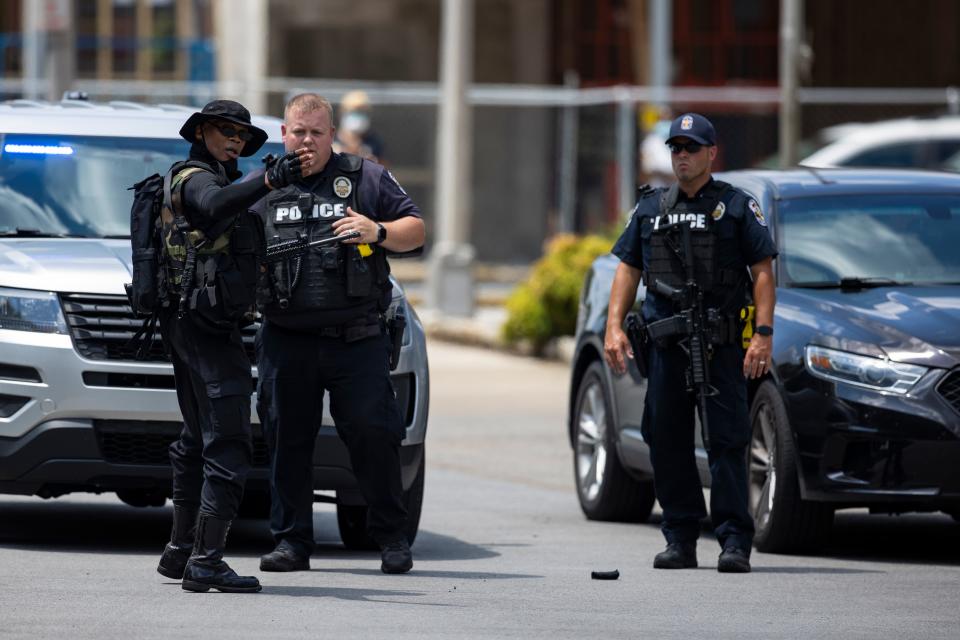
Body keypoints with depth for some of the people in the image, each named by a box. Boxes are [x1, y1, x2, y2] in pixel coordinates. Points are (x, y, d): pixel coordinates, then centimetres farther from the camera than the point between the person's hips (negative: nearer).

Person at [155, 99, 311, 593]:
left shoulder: (208, 179, 20)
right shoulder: (196, 178, -11)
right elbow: (215, 206, -35)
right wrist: (269, 182, -50)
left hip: (186, 326, 11)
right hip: (207, 327, -11)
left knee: (198, 440, 19)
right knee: (228, 445, -14)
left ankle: (180, 551, 26)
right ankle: (206, 562, -20)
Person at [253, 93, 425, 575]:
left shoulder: (365, 179, 9)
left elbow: (415, 229, 7)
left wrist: (378, 232, -12)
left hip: (356, 337, -2)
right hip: (287, 339, 2)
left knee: (372, 433, -6)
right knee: (287, 438, 3)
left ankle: (391, 535, 6)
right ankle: (291, 540, 10)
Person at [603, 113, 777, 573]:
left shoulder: (737, 207, 5)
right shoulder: (650, 208, 16)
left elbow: (763, 272, 0)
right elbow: (628, 269, 16)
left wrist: (763, 334, -11)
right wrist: (614, 326, 3)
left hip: (722, 345, -4)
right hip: (664, 342, 4)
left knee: (727, 440, -8)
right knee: (667, 441, 5)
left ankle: (735, 541, -8)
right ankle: (680, 540, 12)